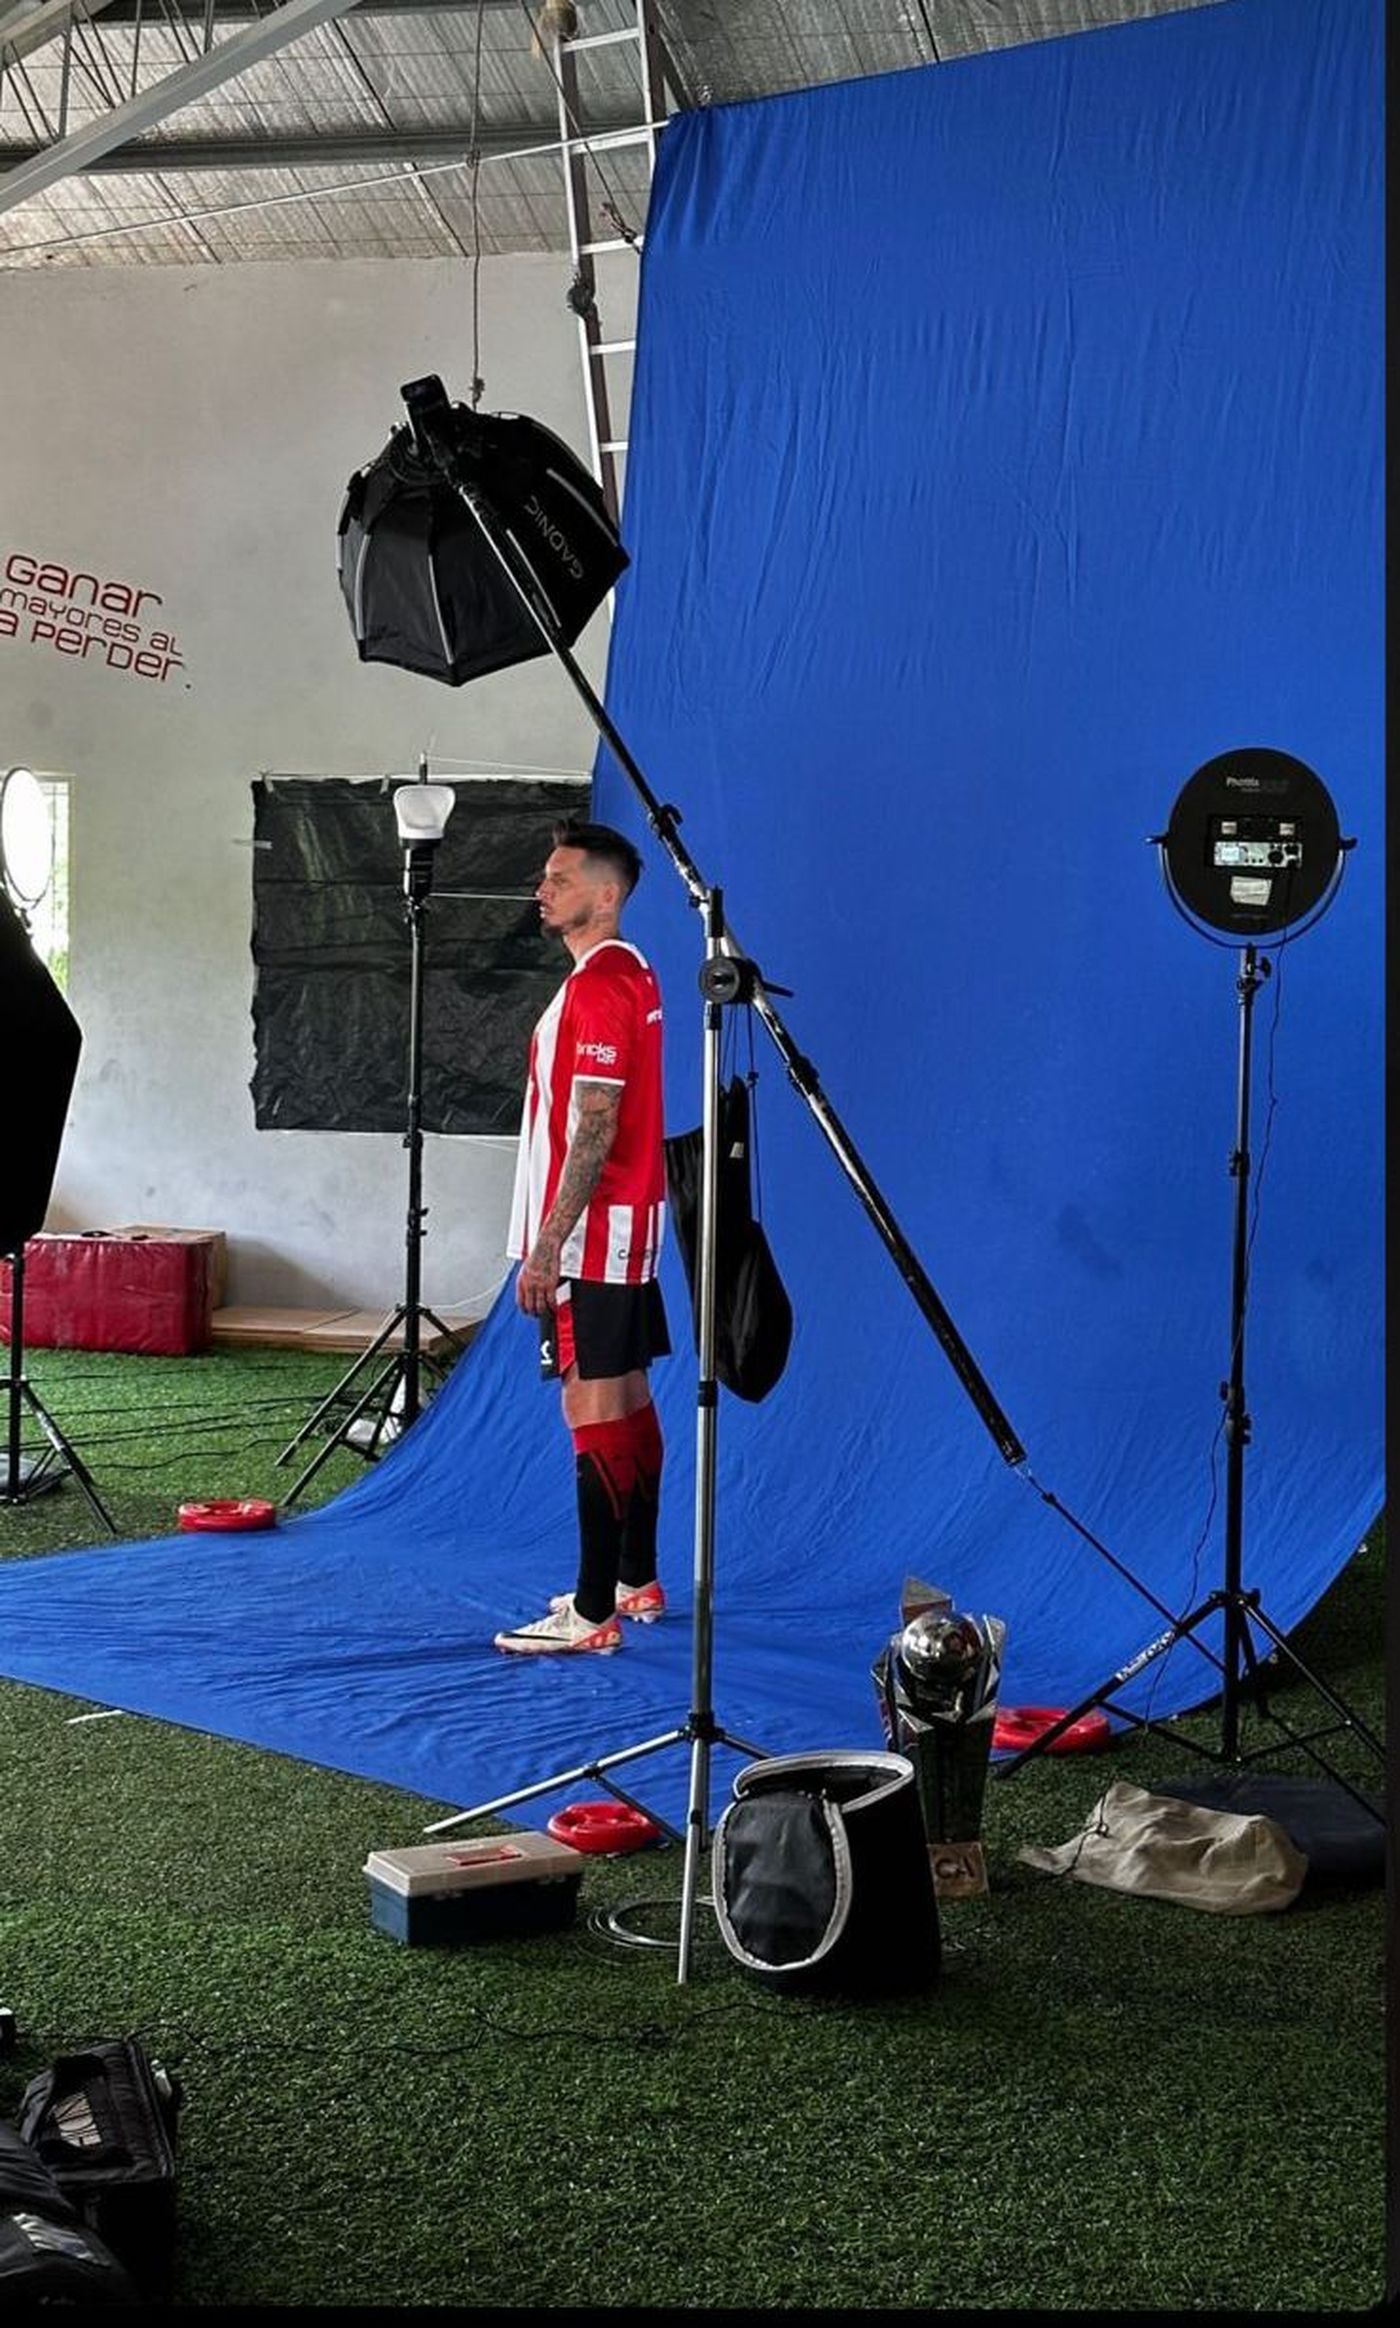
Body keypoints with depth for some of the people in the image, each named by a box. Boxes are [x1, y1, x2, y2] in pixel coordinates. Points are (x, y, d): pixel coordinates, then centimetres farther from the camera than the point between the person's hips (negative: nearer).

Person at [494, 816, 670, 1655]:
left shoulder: (596, 987, -16)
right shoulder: (633, 973, 15)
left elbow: (591, 1134, -21)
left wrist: (547, 1245, -21)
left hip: (592, 1233, -11)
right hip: (628, 1227, 11)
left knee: (593, 1411, -9)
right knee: (628, 1401, 15)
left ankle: (593, 1615, -6)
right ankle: (637, 1582, 24)